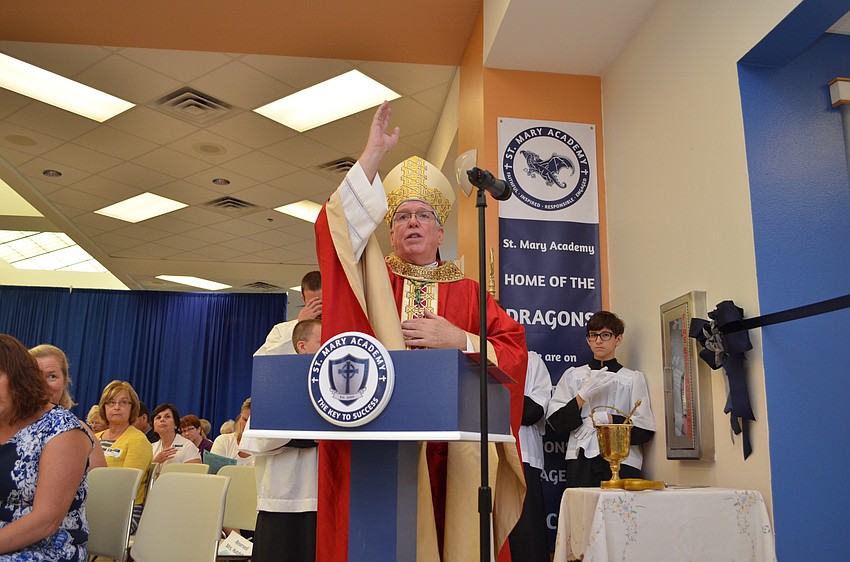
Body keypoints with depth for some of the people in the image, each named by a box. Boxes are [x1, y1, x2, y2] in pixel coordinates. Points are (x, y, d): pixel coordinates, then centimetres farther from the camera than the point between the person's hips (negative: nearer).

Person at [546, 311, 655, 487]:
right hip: (581, 462, 1)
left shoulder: (633, 378, 10)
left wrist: (608, 418, -7)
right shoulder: (572, 375, 13)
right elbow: (556, 422, 3)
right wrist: (584, 394, -7)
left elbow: (645, 430, 3)